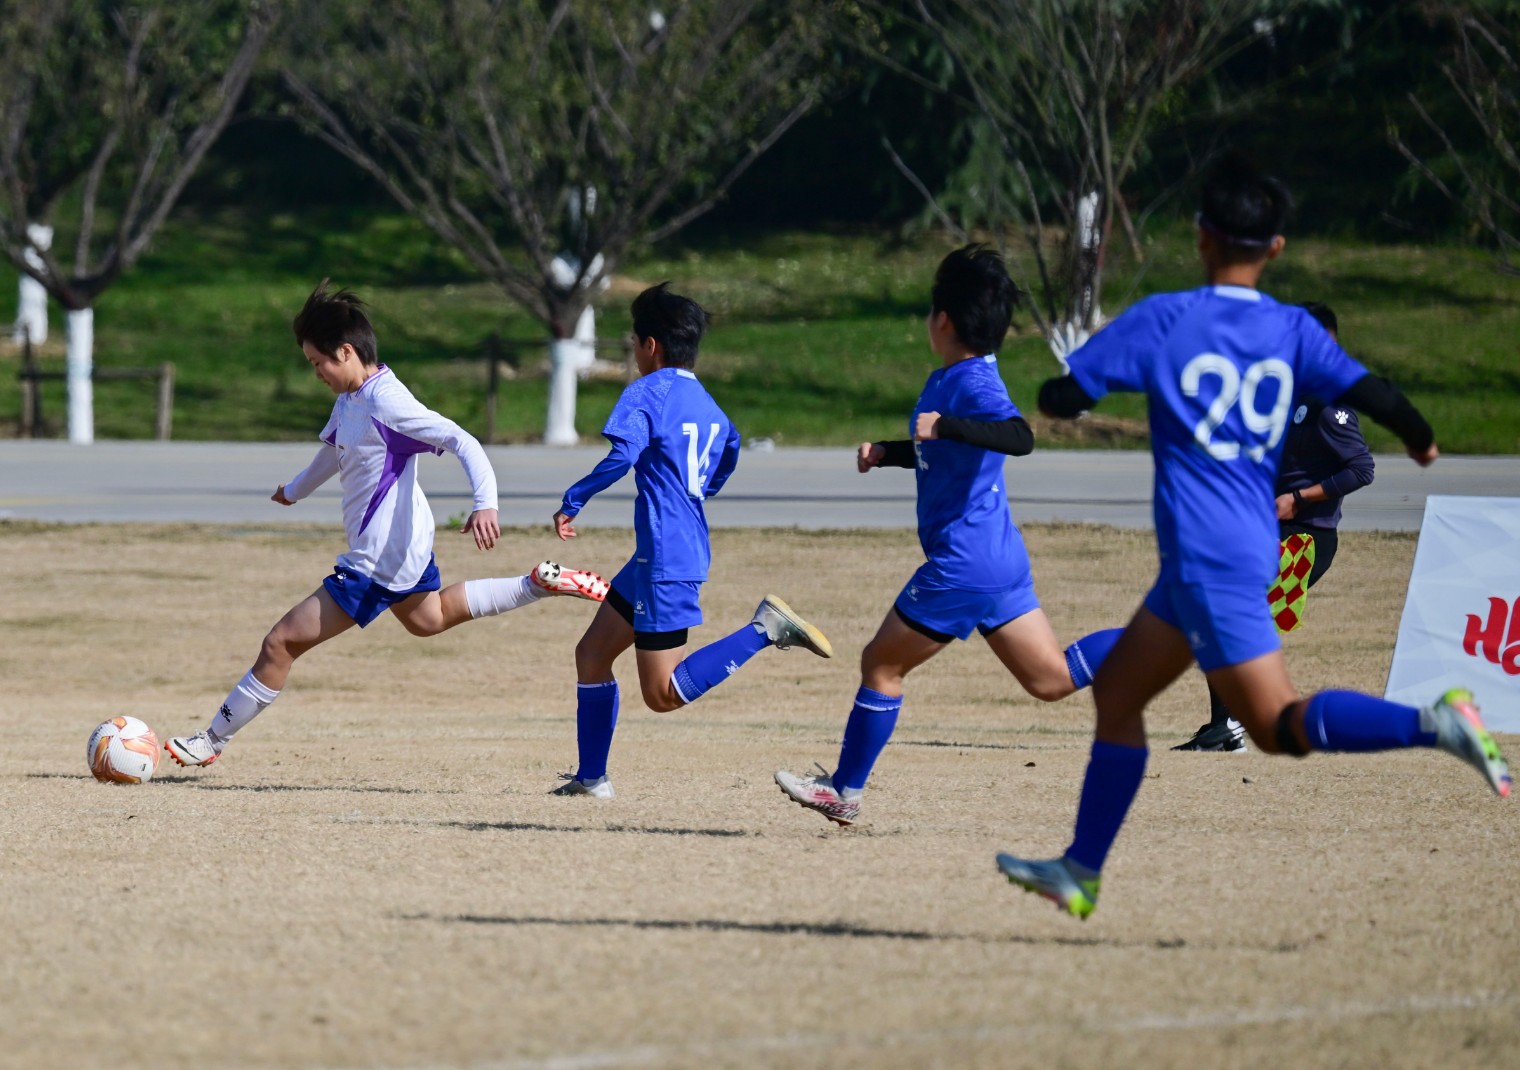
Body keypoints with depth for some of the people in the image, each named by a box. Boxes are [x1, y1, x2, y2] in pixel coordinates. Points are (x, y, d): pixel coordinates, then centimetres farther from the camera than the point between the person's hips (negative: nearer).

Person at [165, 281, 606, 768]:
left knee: (282, 642, -8)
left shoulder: (386, 404, -24)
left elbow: (463, 442, -29)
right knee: (429, 618, 36)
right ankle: (542, 584, 32)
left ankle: (212, 740, -1)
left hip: (377, 561, -11)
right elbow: (334, 448, 26)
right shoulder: (349, 399, 4)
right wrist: (296, 490, 44)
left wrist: (485, 504, -44)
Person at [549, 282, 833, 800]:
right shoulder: (707, 404, 15)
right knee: (592, 654, 16)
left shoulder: (646, 393, -9)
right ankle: (591, 778, 17)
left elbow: (622, 457, -23)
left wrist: (572, 501, -14)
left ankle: (766, 628, -18)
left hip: (665, 559, -10)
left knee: (664, 693, -11)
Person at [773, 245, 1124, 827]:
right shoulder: (948, 380, 12)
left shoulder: (974, 384, -18)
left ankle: (844, 791, 15)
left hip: (962, 567, -10)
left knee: (881, 664, 4)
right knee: (1052, 679, 10)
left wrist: (946, 426, -47)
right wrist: (886, 452, 14)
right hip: (998, 558, 10)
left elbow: (1018, 436, -38)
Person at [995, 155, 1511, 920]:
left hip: (1206, 557, -7)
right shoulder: (1293, 332, 4)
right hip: (1253, 546, 7)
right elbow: (1370, 394, -7)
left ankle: (1435, 725, -30)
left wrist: (1057, 394, 22)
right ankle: (1081, 871, 20)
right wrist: (1423, 444, 14)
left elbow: (1060, 398, -3)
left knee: (1280, 726, -11)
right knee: (1116, 691, 17)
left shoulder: (1163, 320, -6)